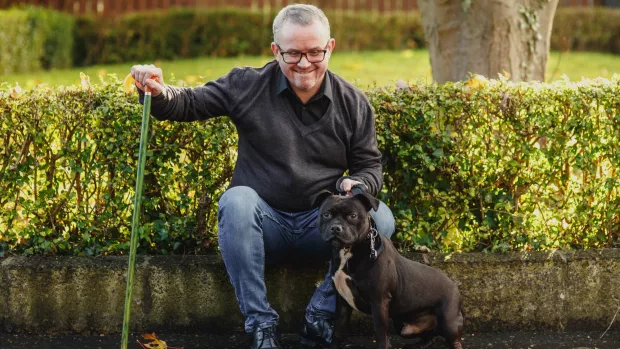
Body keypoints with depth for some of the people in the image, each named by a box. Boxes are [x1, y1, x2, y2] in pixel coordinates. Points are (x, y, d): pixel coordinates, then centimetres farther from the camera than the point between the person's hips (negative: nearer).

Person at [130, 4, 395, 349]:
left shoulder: (353, 103, 2)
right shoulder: (248, 85, -3)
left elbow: (370, 166, 9)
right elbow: (190, 104, 1)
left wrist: (356, 185, -16)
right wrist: (160, 93, -22)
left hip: (322, 225, 1)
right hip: (264, 223, -1)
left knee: (380, 218, -26)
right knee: (236, 200, -34)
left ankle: (321, 315, -14)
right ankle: (261, 321, -26)